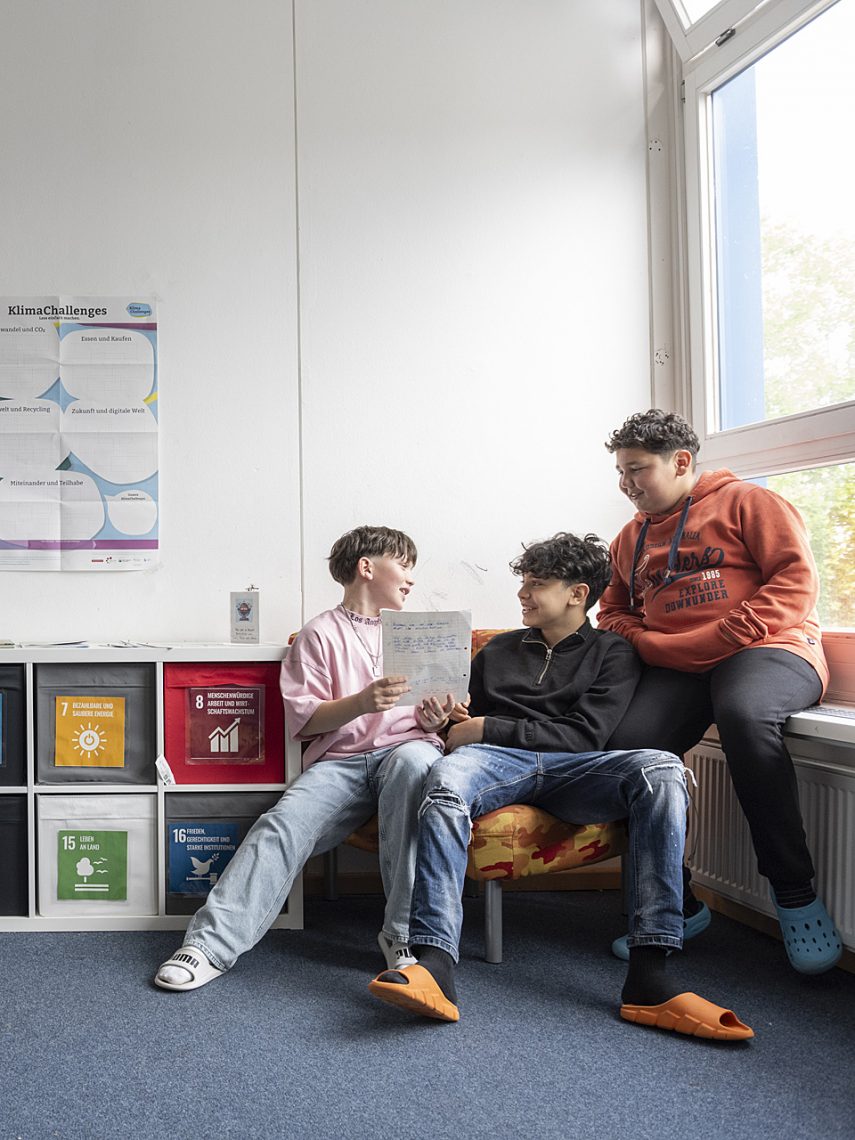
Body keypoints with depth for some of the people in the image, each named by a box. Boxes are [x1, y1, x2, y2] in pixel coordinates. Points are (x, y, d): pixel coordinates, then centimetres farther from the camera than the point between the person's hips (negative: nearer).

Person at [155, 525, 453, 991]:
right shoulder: (320, 633, 11)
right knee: (281, 825, -28)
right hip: (338, 761, -1)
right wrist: (362, 702, -17)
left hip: (404, 749, 1)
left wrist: (433, 716, -3)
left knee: (413, 760, -35)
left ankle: (404, 932, -31)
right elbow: (302, 720, 1)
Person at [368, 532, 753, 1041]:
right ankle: (434, 965, -51)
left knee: (661, 768, -34)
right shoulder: (498, 650, 32)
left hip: (573, 770, -1)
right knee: (447, 775, -36)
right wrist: (451, 721, 4)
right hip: (498, 764, 1)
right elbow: (469, 722, 31)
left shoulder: (613, 652, 19)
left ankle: (648, 979, -41)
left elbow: (586, 735, 4)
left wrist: (488, 728, -2)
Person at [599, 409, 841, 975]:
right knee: (627, 746, -25)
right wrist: (643, 641, 5)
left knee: (743, 714, -40)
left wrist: (725, 637, -17)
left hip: (769, 650, -5)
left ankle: (796, 893, -23)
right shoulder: (631, 538, 23)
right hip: (674, 670, 5)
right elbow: (614, 610, 29)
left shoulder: (747, 502, 5)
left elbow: (797, 579, -5)